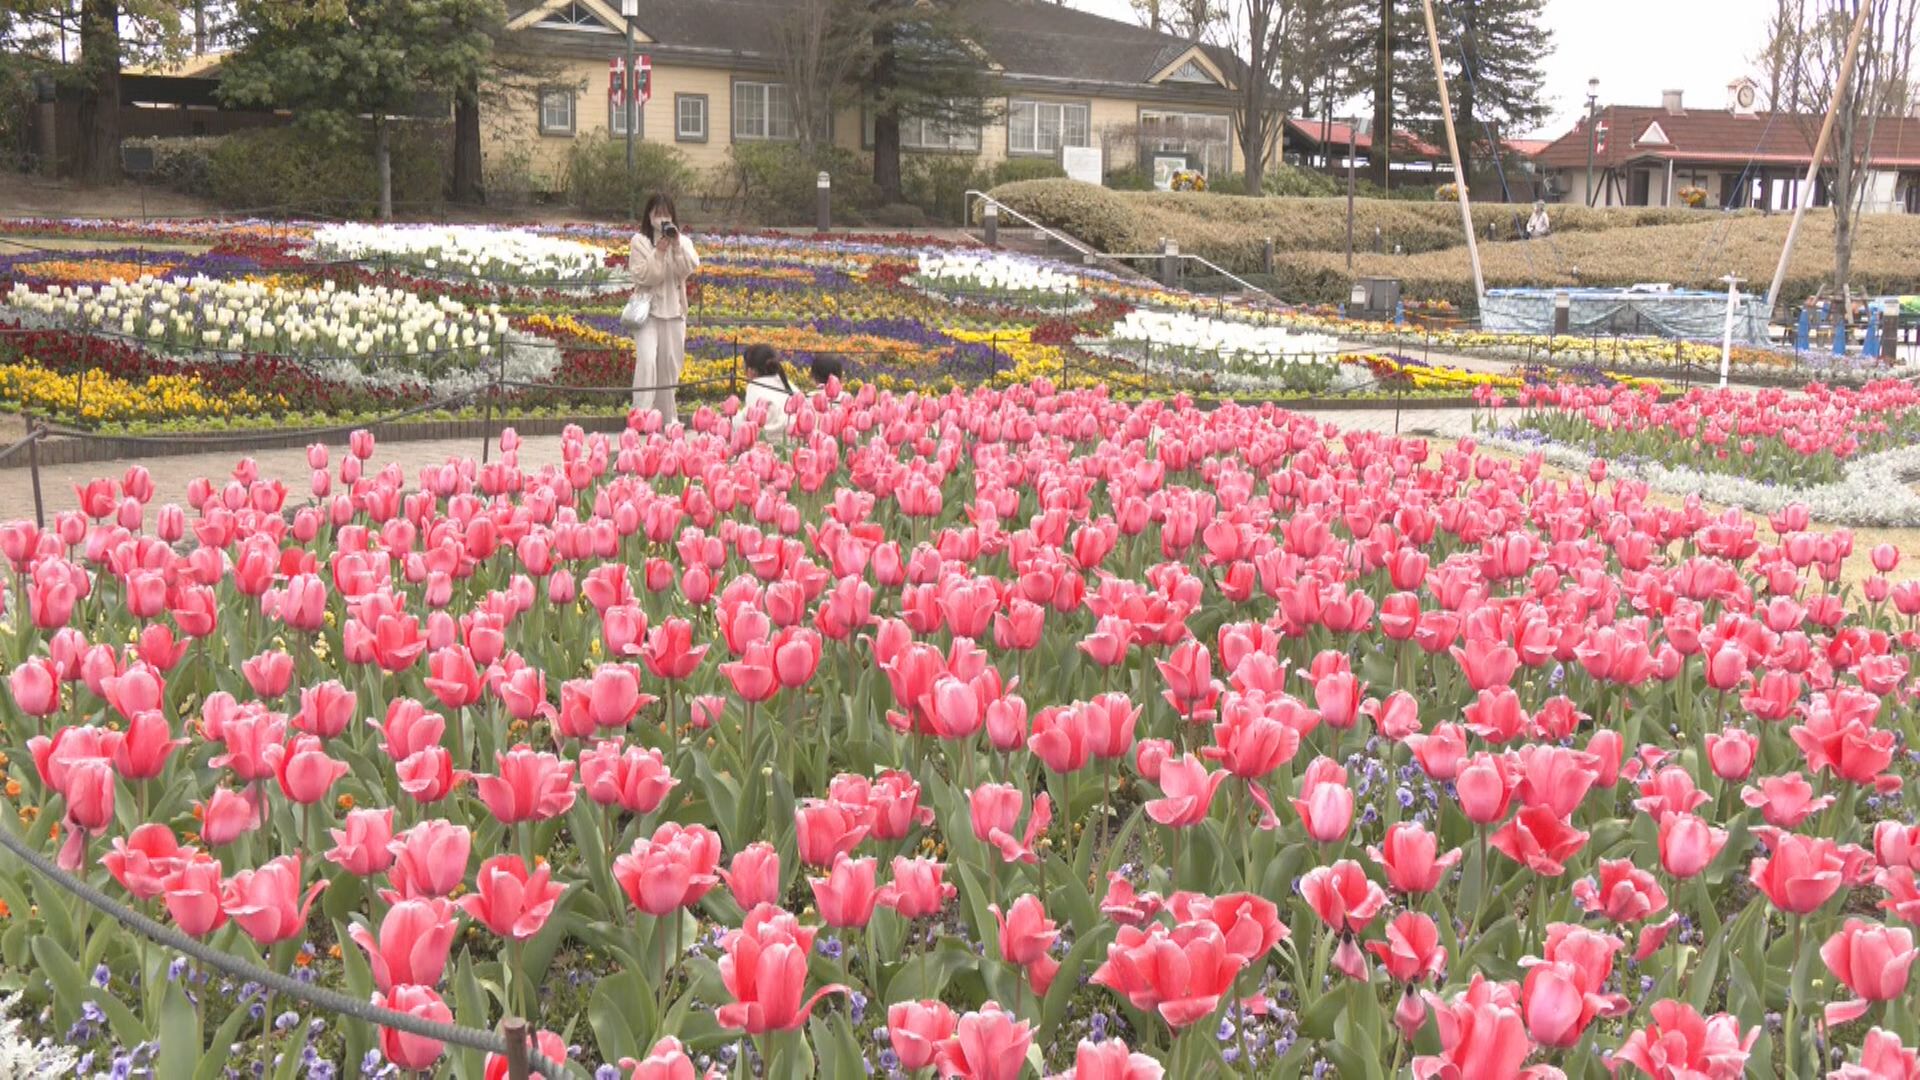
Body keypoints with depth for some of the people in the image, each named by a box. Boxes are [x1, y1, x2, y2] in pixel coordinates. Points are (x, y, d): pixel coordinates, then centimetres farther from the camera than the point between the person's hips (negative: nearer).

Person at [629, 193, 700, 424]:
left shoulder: (682, 241, 7)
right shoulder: (640, 240, -1)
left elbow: (690, 269, -9)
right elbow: (642, 276, -10)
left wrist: (677, 245, -19)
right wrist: (658, 253, -19)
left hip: (674, 311, 3)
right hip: (648, 310, -3)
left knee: (670, 365, 8)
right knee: (647, 360, -19)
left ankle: (666, 417, 20)